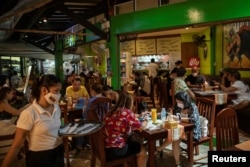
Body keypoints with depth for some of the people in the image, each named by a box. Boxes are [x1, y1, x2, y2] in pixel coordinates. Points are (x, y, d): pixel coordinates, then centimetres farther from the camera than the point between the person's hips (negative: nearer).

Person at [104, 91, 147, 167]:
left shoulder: (111, 112, 6)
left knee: (132, 142, 33)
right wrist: (131, 125, 12)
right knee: (142, 150, 17)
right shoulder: (127, 112, -16)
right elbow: (138, 125, -6)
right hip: (115, 150, -8)